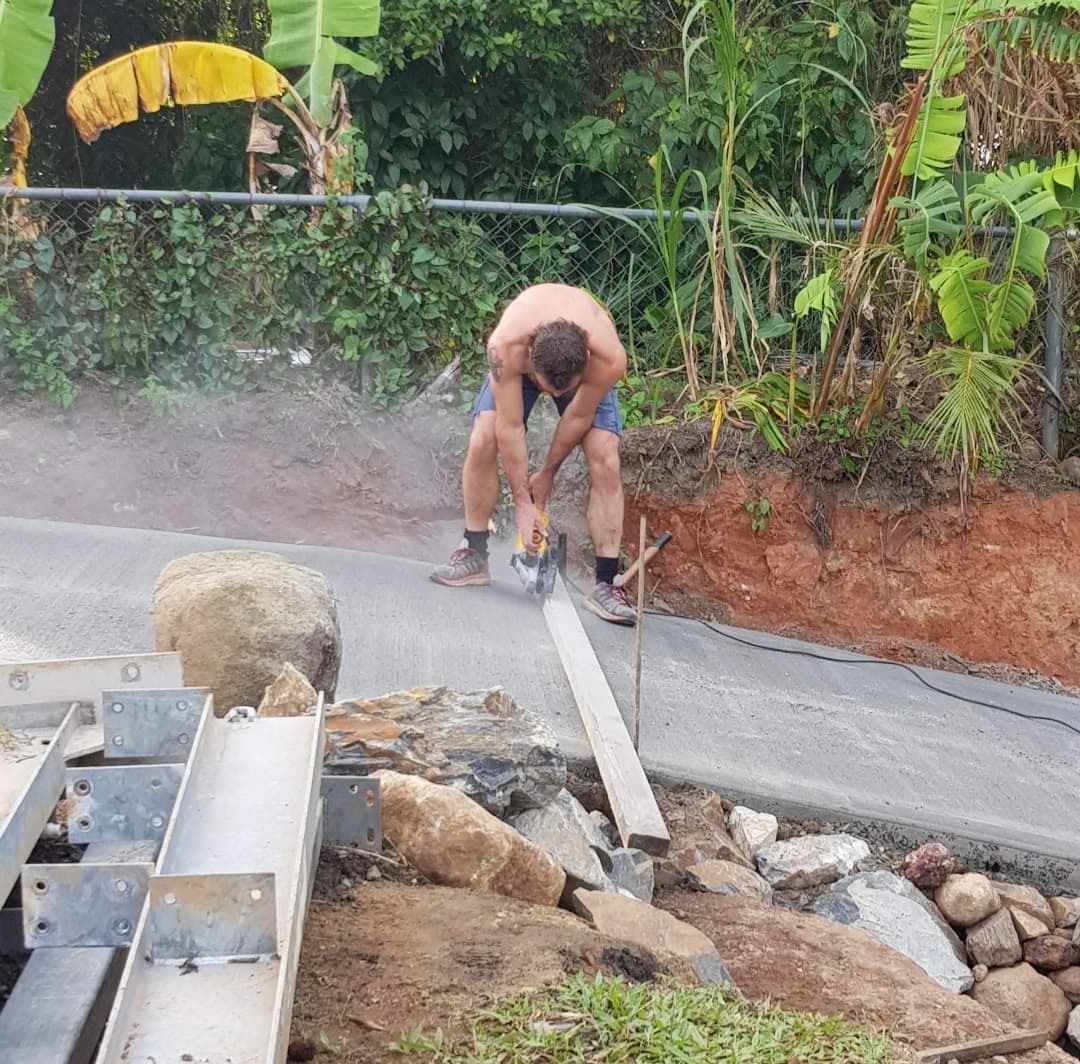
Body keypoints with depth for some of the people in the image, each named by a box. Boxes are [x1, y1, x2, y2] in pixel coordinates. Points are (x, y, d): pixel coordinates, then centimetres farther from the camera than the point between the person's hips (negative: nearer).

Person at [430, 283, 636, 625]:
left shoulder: (609, 359, -41)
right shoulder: (506, 347, -43)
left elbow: (578, 417, -23)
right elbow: (510, 427, -33)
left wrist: (548, 472, -9)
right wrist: (522, 501, -27)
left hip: (586, 368, 0)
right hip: (520, 362, 0)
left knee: (605, 463, -15)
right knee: (482, 441, -16)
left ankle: (606, 584, -12)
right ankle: (473, 556, 0)